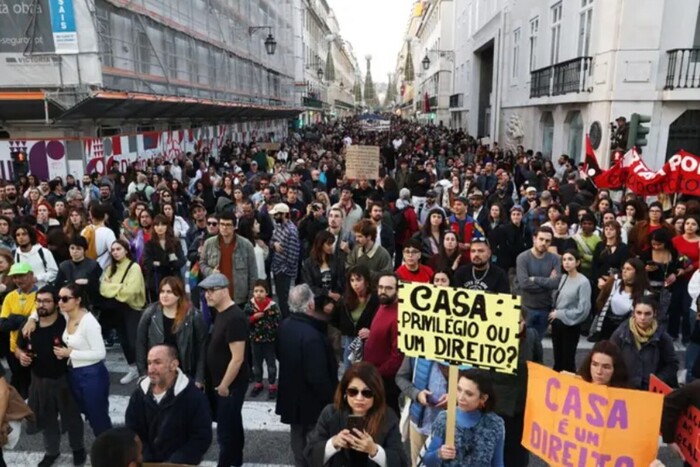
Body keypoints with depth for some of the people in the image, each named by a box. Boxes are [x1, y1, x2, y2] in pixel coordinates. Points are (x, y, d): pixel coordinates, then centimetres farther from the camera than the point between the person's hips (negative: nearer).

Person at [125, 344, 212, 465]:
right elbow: (131, 431, 5)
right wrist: (142, 459, -9)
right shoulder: (140, 392, 1)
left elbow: (201, 438, -12)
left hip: (178, 462, -4)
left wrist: (174, 463, -18)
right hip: (145, 461, 4)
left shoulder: (194, 396, -14)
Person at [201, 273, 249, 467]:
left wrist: (224, 385, -16)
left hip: (231, 384, -9)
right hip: (223, 382, 9)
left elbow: (237, 359, -25)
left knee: (225, 430, 1)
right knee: (233, 424, 21)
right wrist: (220, 383, 15)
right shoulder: (221, 313, 4)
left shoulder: (234, 318, -26)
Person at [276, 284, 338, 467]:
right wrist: (332, 399, -15)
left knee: (298, 437, 23)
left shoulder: (284, 326, -4)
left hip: (291, 395, 8)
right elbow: (318, 377, -29)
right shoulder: (311, 336, -32)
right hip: (311, 400, -8)